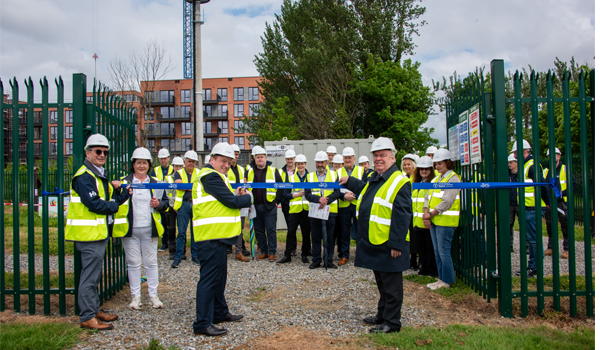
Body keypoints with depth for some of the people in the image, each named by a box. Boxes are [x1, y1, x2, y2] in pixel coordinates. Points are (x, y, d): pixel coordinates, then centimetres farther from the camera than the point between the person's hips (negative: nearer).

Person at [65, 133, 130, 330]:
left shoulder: (100, 175, 18)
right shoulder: (84, 176, -14)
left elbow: (112, 200, 15)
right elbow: (94, 204, -22)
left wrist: (117, 191, -4)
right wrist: (114, 206, -8)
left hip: (99, 232, 10)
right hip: (89, 233, -10)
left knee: (94, 275, 17)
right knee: (90, 276, -4)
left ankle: (95, 310, 28)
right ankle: (87, 317, 4)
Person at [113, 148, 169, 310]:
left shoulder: (155, 183, 10)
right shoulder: (124, 182, 4)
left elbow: (165, 202, 12)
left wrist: (159, 204, -10)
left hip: (149, 229, 1)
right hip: (130, 230, -1)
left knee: (151, 263, 7)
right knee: (133, 263, 5)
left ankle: (154, 295, 17)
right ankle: (135, 296, 17)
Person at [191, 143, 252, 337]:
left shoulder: (215, 176, 21)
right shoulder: (211, 176, -13)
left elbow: (223, 202, 18)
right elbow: (232, 202, -18)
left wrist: (237, 197, 0)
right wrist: (248, 198, 0)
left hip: (216, 236, 11)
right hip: (211, 236, -11)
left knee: (219, 276, 20)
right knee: (209, 278, -6)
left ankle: (220, 313, 33)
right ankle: (203, 324, 0)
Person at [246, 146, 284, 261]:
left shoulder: (273, 171, 2)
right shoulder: (249, 171, 8)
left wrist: (277, 201, -2)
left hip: (269, 206, -3)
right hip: (255, 207, 3)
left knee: (271, 230, -2)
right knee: (258, 230, 9)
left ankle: (272, 252, 6)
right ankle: (263, 251, 20)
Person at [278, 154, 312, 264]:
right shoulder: (291, 178, 8)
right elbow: (285, 194, 3)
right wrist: (296, 194, -10)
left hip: (307, 209, 0)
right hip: (294, 209, 0)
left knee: (306, 232, 6)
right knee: (291, 232, -3)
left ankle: (305, 255, 18)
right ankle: (287, 255, 4)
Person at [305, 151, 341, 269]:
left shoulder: (334, 175, 7)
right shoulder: (310, 176, 9)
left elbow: (337, 193, -2)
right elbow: (307, 194, 0)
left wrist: (326, 201, -17)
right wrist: (318, 199, -17)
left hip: (330, 211, 0)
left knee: (329, 238, 5)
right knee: (315, 238, 6)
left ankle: (328, 261, 16)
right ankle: (316, 261, 17)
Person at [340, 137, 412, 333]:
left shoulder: (399, 182, -15)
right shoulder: (373, 179, 12)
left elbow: (402, 216, -20)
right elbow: (365, 190, 37)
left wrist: (396, 244, -22)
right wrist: (349, 182, 42)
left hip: (388, 245, -9)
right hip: (373, 243, 9)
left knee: (391, 284, 4)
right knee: (381, 282, 20)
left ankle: (391, 322, 15)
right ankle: (382, 315, 34)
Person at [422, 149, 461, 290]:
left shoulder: (453, 178, -9)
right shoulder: (437, 178, 17)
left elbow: (447, 202, -18)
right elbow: (428, 196, 11)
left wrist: (431, 214, -13)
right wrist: (426, 213, -4)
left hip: (445, 220, -8)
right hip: (433, 220, 8)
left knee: (444, 252, -3)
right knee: (437, 251, 12)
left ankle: (447, 281, 8)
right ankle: (442, 278, 21)